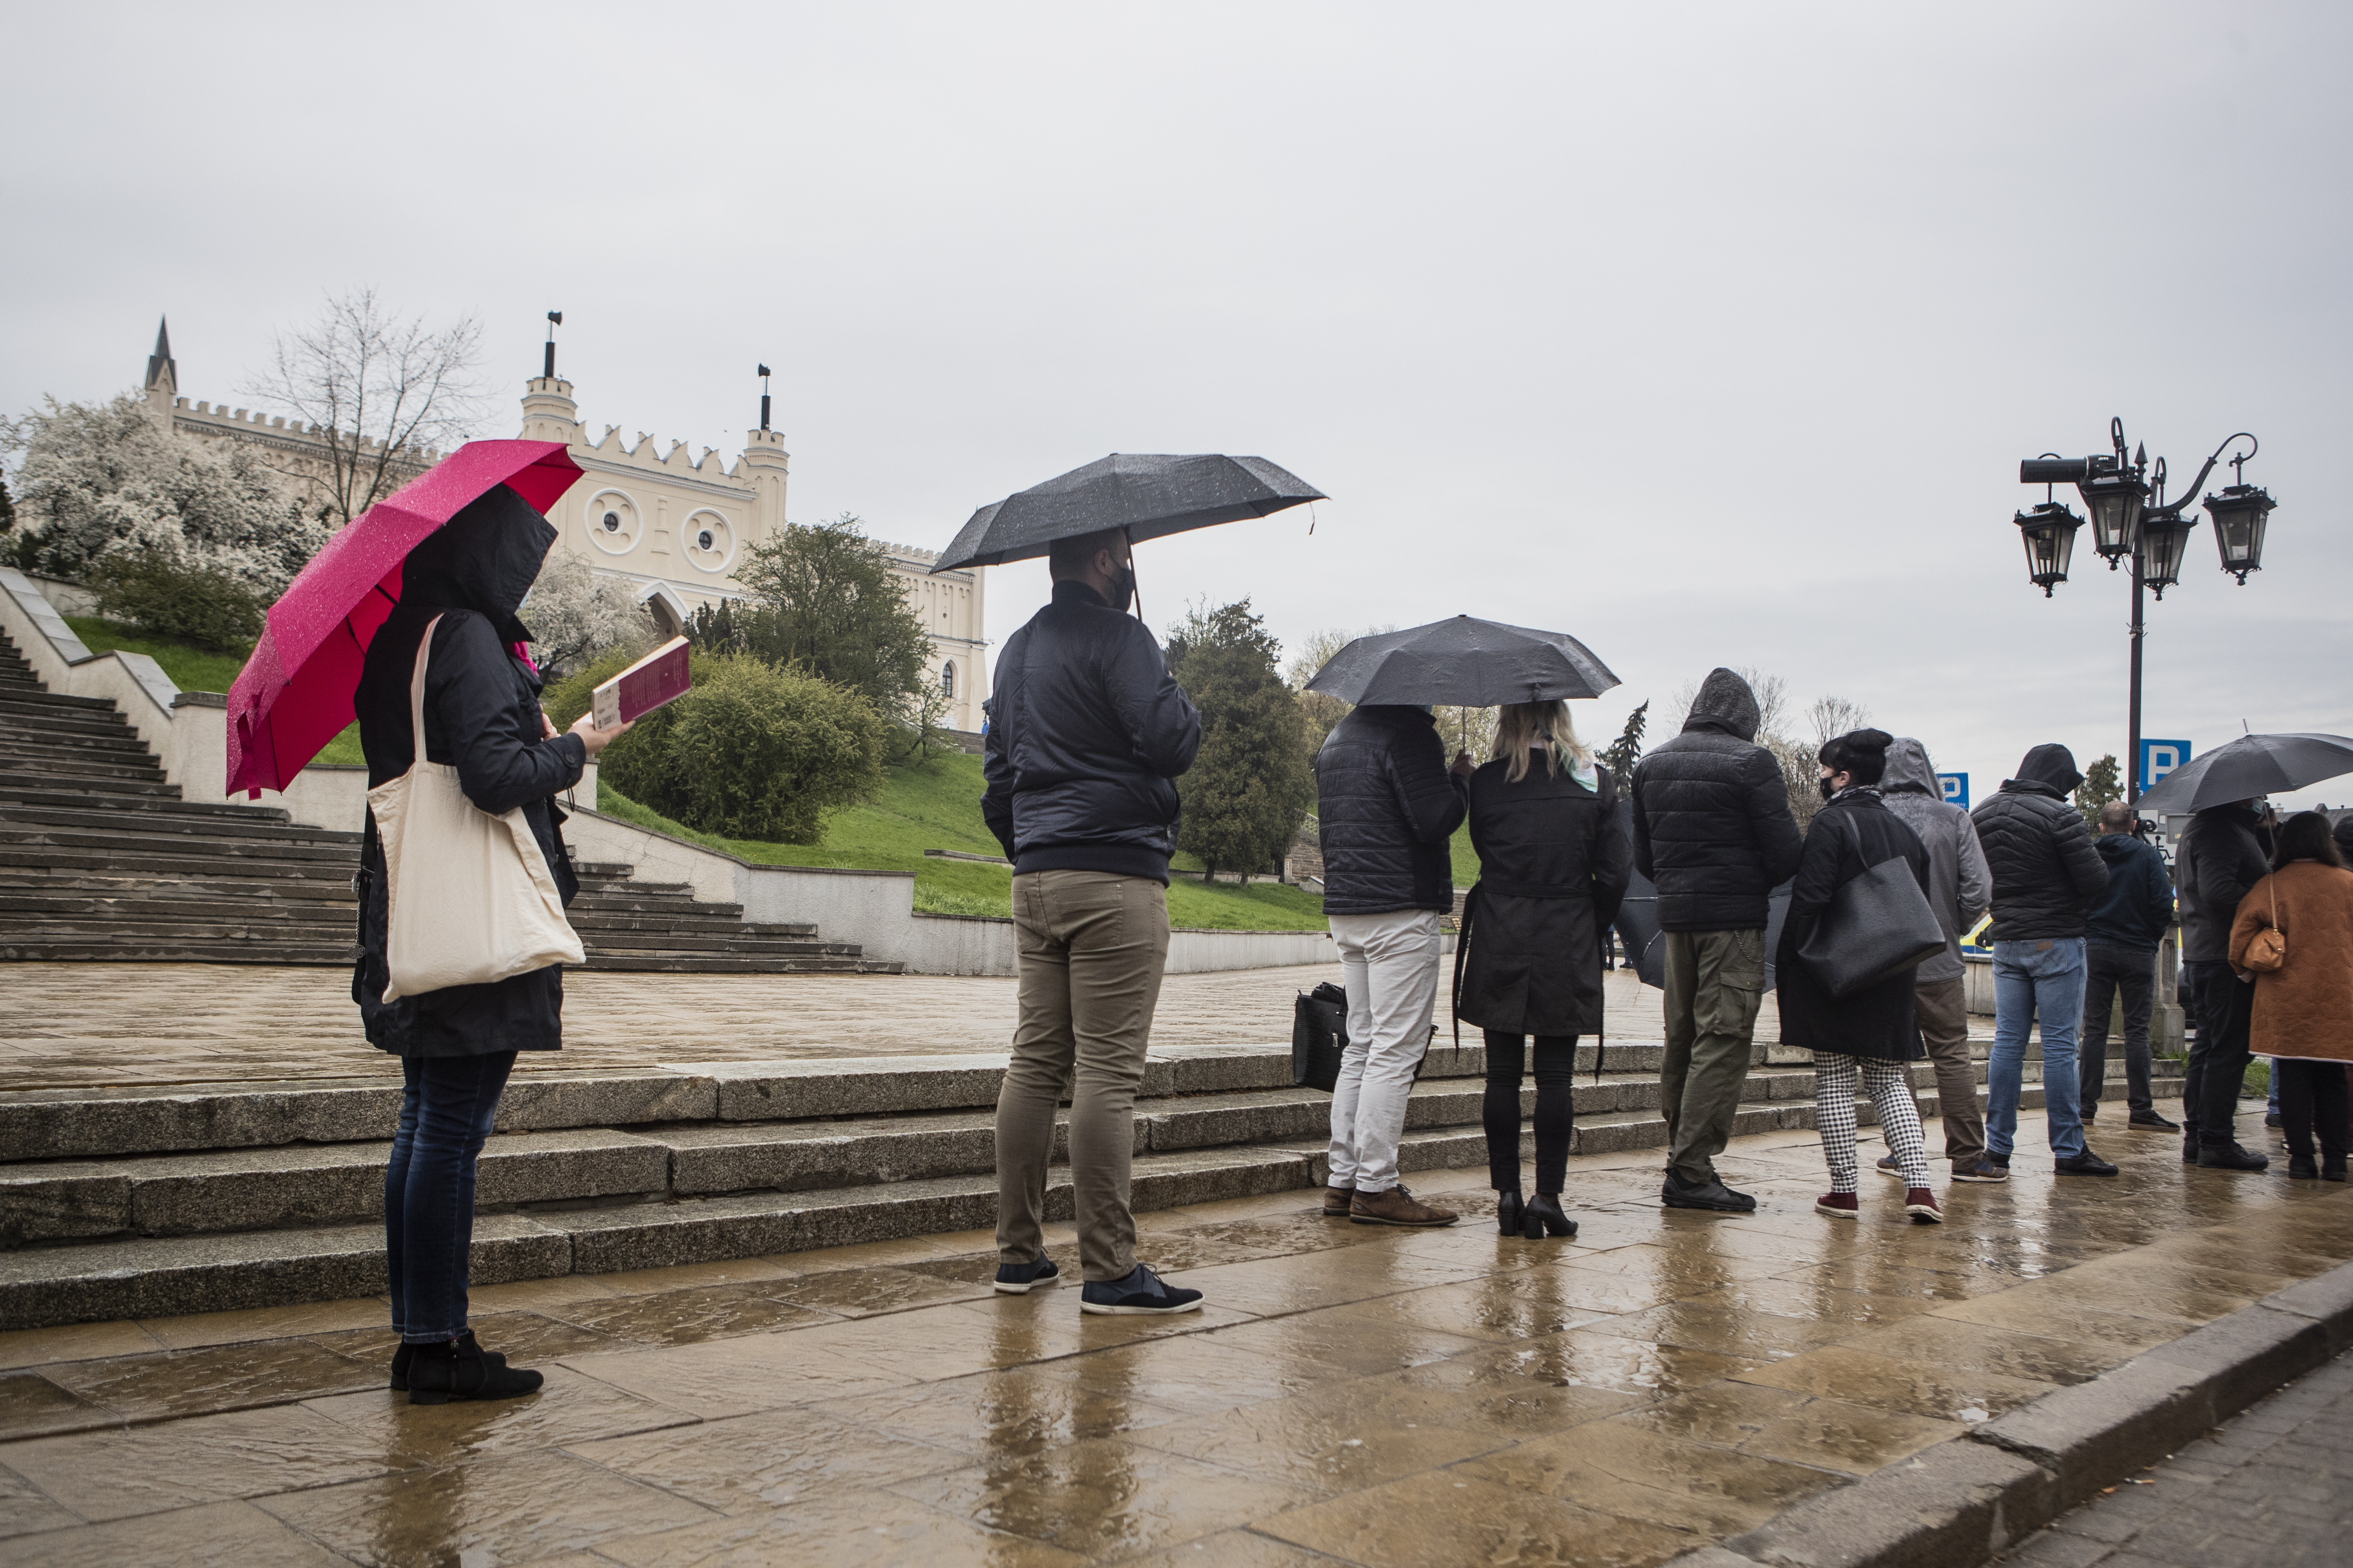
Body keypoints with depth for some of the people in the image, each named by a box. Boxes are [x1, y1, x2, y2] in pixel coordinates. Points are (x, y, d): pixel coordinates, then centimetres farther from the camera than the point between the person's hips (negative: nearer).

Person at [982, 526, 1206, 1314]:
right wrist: (1180, 697, 5)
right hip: (1115, 876, -8)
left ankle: (1018, 1252, 15)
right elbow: (1171, 742, -16)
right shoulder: (1115, 636, -8)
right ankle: (1110, 1270, -4)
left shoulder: (1017, 649, 20)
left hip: (1036, 881, 8)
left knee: (1035, 1061, 10)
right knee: (1107, 1071, -7)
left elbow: (997, 774, 23)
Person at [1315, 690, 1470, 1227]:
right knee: (1395, 1051, -5)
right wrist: (1460, 779, -1)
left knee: (1362, 1046, 13)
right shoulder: (1408, 733, -12)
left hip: (1345, 912, 9)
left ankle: (1342, 1179, 14)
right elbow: (1434, 821, -19)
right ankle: (1376, 1187, -3)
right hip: (1401, 913, -9)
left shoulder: (1336, 738, 18)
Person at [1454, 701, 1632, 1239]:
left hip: (1499, 945, 0)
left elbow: (1481, 851, 4)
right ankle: (1547, 1196, 5)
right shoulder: (1595, 782, -2)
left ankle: (1506, 1194, 10)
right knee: (1555, 1076, 6)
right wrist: (1589, 929, 9)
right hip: (1567, 947, 0)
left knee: (1502, 1074, 7)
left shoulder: (1485, 782, -4)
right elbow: (1615, 873, -2)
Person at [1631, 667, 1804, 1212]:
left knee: (1681, 1039, 14)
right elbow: (1785, 853, -10)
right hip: (1734, 920, -7)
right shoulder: (1751, 762, -9)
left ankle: (1679, 1160, 19)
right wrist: (1758, 882, 9)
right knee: (1722, 1041, -4)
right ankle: (1692, 1171, -5)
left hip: (1675, 916, 7)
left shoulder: (1651, 764, 11)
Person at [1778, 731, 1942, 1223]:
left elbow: (1809, 899, -18)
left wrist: (1793, 961, -9)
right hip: (1890, 979, 6)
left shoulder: (1831, 823, -12)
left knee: (1833, 1080, 2)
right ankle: (1918, 1186, 2)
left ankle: (1843, 1190, 5)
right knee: (1888, 1080, 13)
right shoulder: (1903, 830, 10)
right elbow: (1923, 905, 14)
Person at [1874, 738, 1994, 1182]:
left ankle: (1902, 1151, 13)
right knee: (1953, 1057, 8)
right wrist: (1950, 928, 9)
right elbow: (1978, 890, -7)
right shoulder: (1954, 819, -5)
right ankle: (1967, 1156, 10)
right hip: (1939, 962, 0)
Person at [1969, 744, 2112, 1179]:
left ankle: (1997, 1148, 8)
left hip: (2006, 942, 6)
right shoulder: (2059, 815, -14)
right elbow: (2095, 881, -14)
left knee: (2007, 1042, 8)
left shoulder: (1981, 814, 7)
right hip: (2056, 941, -6)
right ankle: (2068, 1149, 6)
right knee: (2059, 1045, 0)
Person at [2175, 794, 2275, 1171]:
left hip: (2201, 953, 11)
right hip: (2227, 956, -11)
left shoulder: (2198, 827, 18)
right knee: (2230, 1048, -5)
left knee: (2208, 1047, 14)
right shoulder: (2221, 830, -16)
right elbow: (2218, 892, -27)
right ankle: (2217, 1142, -2)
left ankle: (2196, 1137, 19)